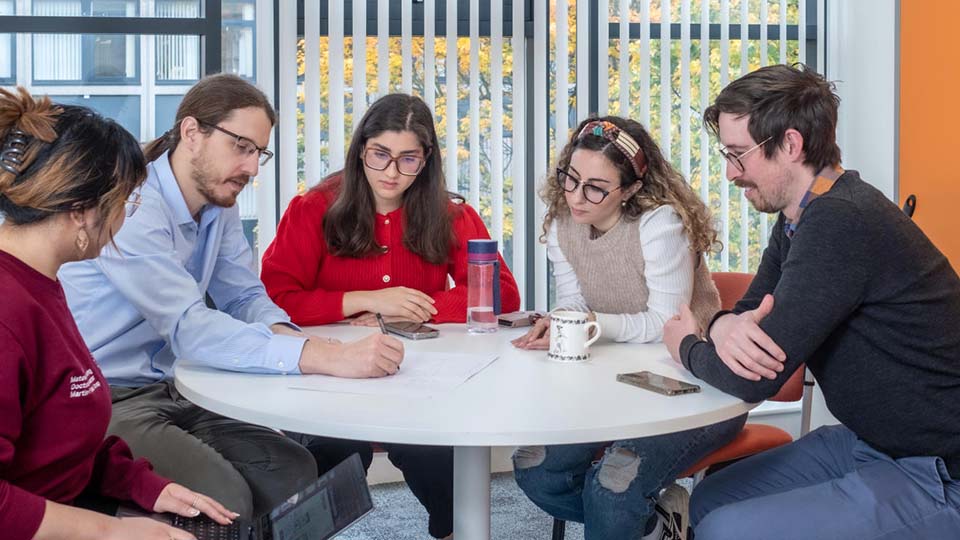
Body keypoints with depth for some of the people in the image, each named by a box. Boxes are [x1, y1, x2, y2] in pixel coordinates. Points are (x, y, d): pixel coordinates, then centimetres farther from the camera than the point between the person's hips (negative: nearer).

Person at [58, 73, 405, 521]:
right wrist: (330, 357, -42)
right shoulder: (133, 208, -23)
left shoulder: (219, 203, 4)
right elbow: (191, 329, -33)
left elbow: (244, 296, 8)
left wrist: (280, 332, -18)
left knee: (294, 472, -7)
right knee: (223, 499, -25)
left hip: (171, 392, 8)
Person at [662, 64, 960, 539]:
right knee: (710, 500, 9)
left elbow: (749, 380, -27)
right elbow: (750, 310, 9)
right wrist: (725, 326, -15)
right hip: (869, 441, 9)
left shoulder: (840, 222, -27)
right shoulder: (799, 217, 5)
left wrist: (687, 347, -5)